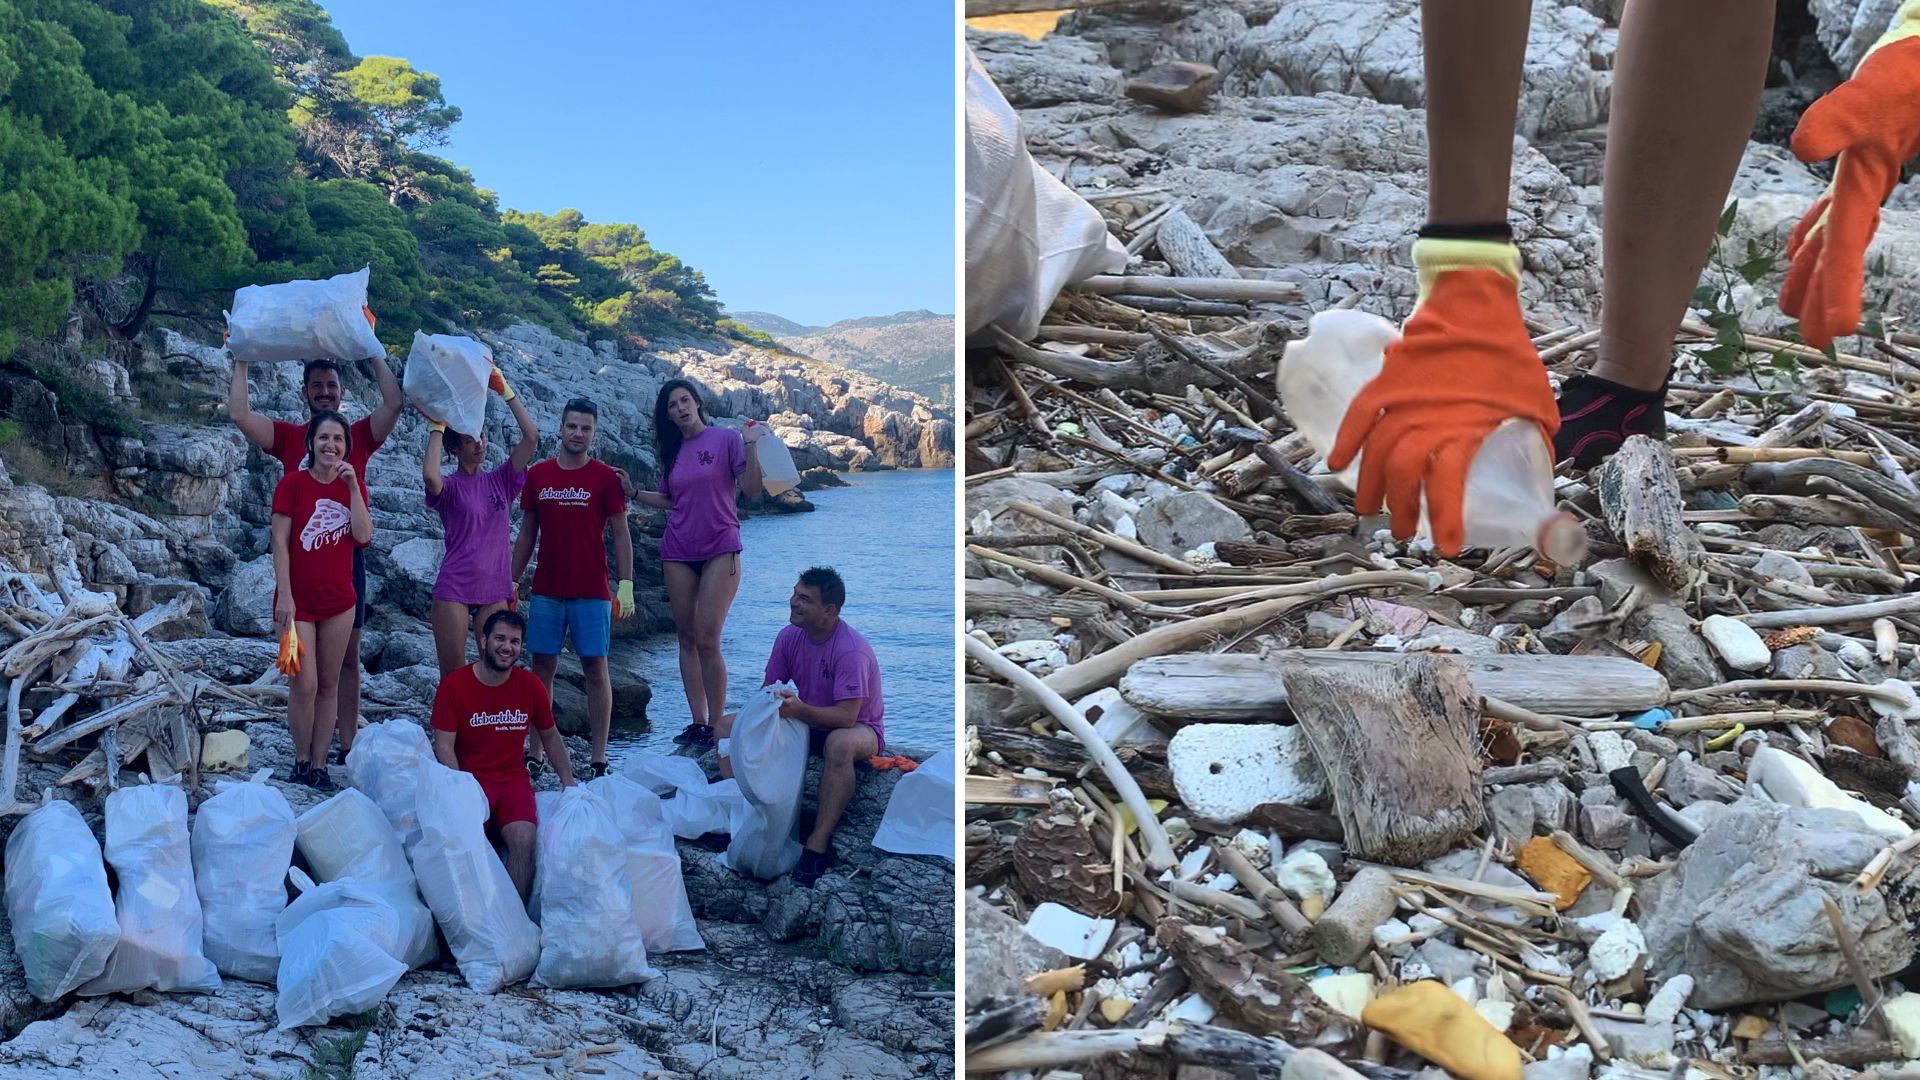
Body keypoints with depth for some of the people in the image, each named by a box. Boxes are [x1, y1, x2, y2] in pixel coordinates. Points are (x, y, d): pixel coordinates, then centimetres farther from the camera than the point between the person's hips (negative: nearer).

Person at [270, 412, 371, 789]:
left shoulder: (352, 485, 6)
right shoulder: (292, 483, -4)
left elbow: (363, 536, -9)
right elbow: (280, 542, -7)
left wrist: (352, 485, -13)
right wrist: (284, 596, -12)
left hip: (339, 600, 4)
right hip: (299, 600, -3)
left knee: (329, 686, 7)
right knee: (305, 685, -7)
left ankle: (319, 766, 16)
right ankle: (301, 763, 11)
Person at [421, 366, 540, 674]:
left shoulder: (500, 480, 8)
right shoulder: (449, 486, 0)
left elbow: (531, 437, -2)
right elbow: (429, 475, -25)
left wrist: (506, 391, -4)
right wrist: (436, 428, -12)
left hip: (494, 591, 3)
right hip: (454, 589, -3)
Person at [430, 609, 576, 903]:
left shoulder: (531, 686, 4)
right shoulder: (453, 684, -4)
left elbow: (549, 736, 19)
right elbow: (444, 747, -5)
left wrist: (568, 783, 14)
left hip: (513, 780, 2)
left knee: (523, 838, -27)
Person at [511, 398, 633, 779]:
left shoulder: (606, 478, -1)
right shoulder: (537, 476, 7)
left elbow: (621, 534, -1)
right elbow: (527, 534, 13)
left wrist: (626, 585, -9)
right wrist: (511, 582, 9)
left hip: (591, 592, -3)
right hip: (546, 591, 3)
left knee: (595, 668, 0)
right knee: (542, 666, 5)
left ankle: (600, 758, 4)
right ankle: (535, 754, 11)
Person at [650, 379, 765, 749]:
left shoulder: (727, 438, -2)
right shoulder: (673, 452, 13)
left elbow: (752, 489, -8)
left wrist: (751, 446, -18)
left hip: (720, 549, -5)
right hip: (678, 551, 5)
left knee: (707, 641, -11)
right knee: (687, 639, 5)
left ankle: (717, 725, -3)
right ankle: (697, 722, 12)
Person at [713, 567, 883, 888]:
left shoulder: (851, 650, -26)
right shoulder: (789, 636, -6)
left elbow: (846, 717, -33)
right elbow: (768, 688, 2)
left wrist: (800, 710, -48)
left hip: (860, 729, -7)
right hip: (807, 722, 7)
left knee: (839, 744, -43)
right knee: (727, 725, -5)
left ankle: (818, 845, -38)